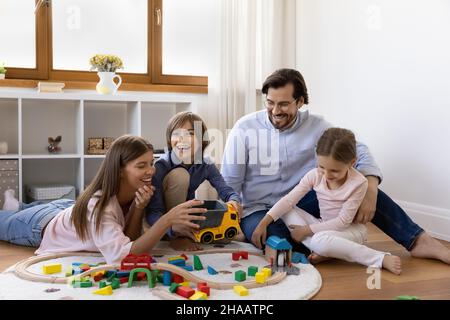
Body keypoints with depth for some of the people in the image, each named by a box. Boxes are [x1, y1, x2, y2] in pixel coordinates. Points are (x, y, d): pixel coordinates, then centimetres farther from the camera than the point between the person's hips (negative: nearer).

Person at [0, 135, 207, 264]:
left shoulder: (132, 192, -25)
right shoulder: (97, 204, -44)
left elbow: (129, 240, -25)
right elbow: (122, 256, -55)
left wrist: (138, 208, -41)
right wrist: (168, 219, -63)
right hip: (41, 226, -5)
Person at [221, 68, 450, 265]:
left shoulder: (315, 126, -5)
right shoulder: (244, 129, -11)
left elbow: (358, 150, -8)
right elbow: (229, 183, -8)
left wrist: (370, 189, -26)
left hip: (301, 203, 3)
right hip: (259, 210, -2)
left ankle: (417, 241, -15)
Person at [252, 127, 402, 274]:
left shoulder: (358, 183, -22)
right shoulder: (315, 175, -10)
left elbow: (343, 221, -20)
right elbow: (289, 200, -11)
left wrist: (307, 230, -21)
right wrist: (263, 223, -22)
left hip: (350, 229, -5)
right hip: (325, 226, 6)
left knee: (320, 240, -38)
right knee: (287, 211, -12)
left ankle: (382, 259, -28)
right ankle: (322, 251, -26)